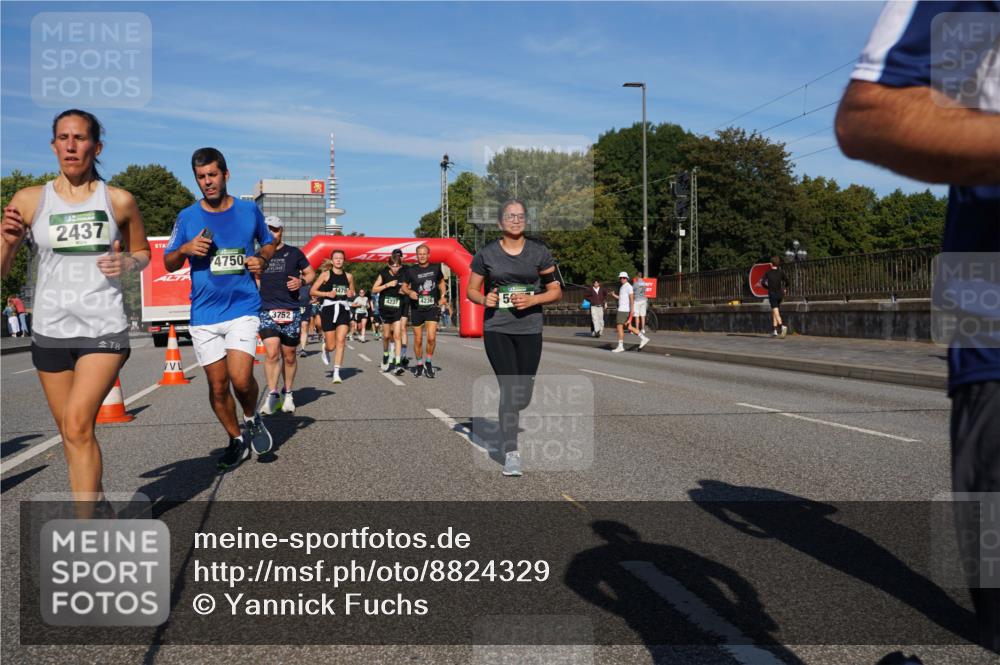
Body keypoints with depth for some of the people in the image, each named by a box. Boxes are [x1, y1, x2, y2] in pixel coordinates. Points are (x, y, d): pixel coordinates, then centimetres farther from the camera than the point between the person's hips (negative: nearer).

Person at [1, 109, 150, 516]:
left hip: (103, 329, -3)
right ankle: (98, 509, 33)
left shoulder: (119, 201, 0)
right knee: (70, 433, 12)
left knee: (77, 425, -17)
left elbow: (143, 253, 15)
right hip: (49, 331, 3)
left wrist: (126, 263, -8)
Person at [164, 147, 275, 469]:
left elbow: (268, 242, 20)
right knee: (218, 385, 6)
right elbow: (168, 263, 10)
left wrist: (261, 259, -3)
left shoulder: (249, 210, 3)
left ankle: (252, 419, 15)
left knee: (240, 378, -17)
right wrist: (185, 249, -12)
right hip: (204, 313, 2)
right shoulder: (187, 217, 3)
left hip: (243, 308, -1)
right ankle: (237, 440, 27)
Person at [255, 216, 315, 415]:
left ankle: (287, 394, 23)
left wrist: (301, 281, -7)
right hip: (266, 309, 1)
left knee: (289, 356, 7)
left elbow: (311, 273, 13)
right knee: (271, 353, -16)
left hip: (291, 311, 0)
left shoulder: (294, 253, 7)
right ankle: (272, 395, -9)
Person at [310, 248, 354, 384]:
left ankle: (337, 373, -7)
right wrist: (327, 293, -14)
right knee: (331, 346, 1)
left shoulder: (348, 276, 9)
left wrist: (351, 294, 0)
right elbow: (312, 291, -1)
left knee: (341, 341, -11)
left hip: (344, 309, 2)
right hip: (329, 309, -2)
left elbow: (352, 293, 23)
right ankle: (325, 349, 40)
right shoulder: (326, 274, -1)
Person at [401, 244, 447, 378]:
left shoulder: (435, 268, 4)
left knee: (431, 337, -15)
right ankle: (419, 365, 25)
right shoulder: (411, 271, -1)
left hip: (432, 307, 0)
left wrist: (443, 296, 4)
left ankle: (428, 363, 5)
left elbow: (441, 282, 20)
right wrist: (409, 292, -14)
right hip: (417, 308, 0)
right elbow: (404, 286, 7)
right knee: (418, 339, 7)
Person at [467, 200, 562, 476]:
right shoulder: (486, 254, 3)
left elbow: (556, 291, 6)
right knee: (510, 388, -12)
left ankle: (506, 429, 41)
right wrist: (484, 299, -12)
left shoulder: (540, 252, 4)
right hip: (496, 329, -2)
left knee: (524, 395, 7)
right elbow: (472, 290, 11)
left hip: (529, 329, 2)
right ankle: (511, 453, -5)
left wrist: (533, 300, -13)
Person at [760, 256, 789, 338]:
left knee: (776, 312, -13)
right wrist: (785, 289, 12)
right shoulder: (781, 272, 4)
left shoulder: (768, 273, -1)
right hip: (780, 294, 4)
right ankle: (774, 330, 15)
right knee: (773, 312, 16)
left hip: (772, 294, -4)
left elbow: (763, 283, -8)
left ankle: (782, 326, -37)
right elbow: (786, 281, -4)